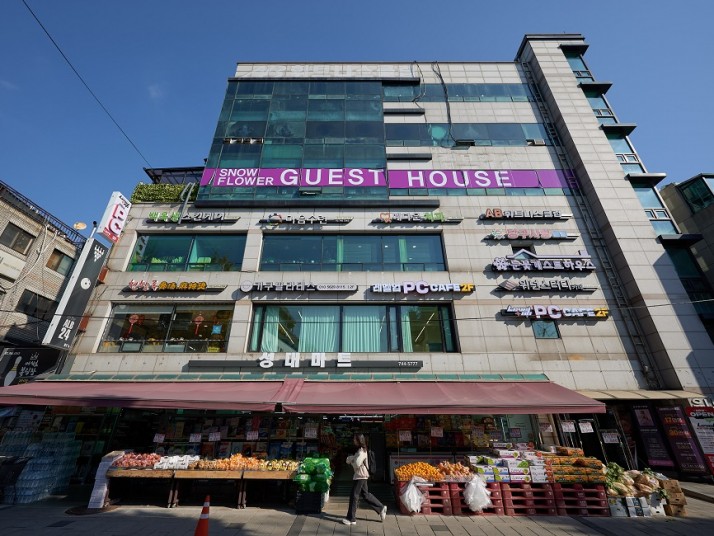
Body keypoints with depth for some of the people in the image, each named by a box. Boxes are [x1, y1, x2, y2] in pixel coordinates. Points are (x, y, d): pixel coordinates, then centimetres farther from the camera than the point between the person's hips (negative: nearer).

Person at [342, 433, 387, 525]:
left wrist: (350, 460, -11)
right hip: (361, 476, 10)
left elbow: (356, 464, -29)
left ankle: (351, 519, 13)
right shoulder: (360, 450, 10)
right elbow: (351, 459, 14)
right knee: (366, 494, 17)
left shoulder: (361, 452, -21)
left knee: (354, 496, 1)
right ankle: (381, 508, 24)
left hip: (360, 476, -10)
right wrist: (351, 458, -8)